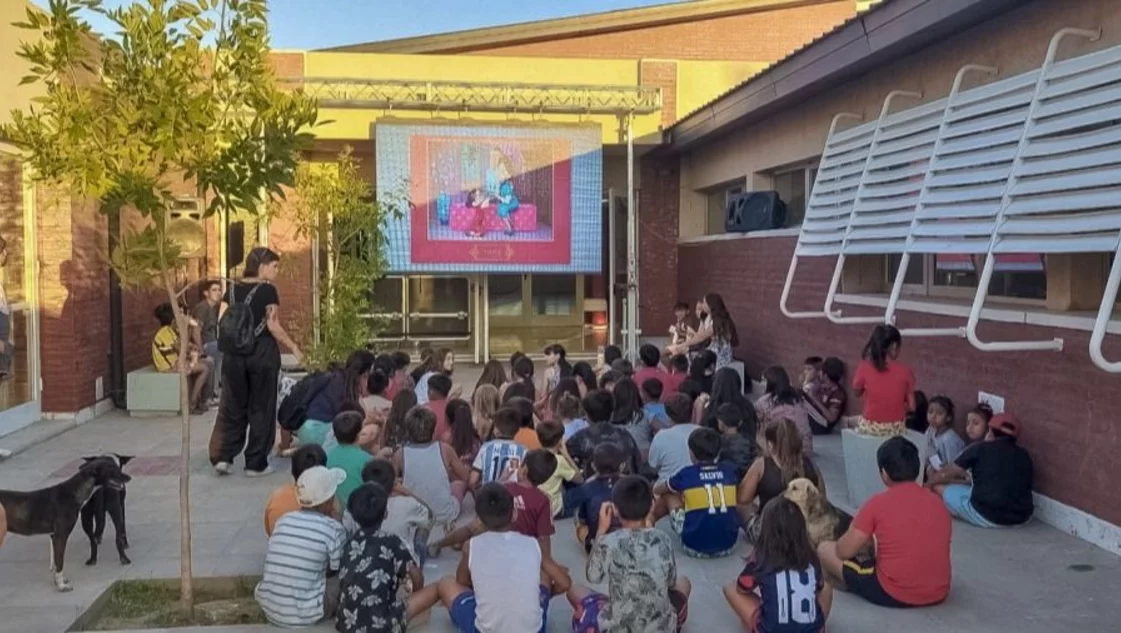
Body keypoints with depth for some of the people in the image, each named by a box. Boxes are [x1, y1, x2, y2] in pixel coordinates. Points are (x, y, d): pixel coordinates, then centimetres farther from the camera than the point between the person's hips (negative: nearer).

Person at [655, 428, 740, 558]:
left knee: (669, 496, 15)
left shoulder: (686, 474, -4)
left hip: (696, 547, -3)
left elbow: (657, 490, 16)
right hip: (728, 545, 3)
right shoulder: (730, 471, 3)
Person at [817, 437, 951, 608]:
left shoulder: (877, 503, -11)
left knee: (824, 549, 9)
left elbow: (844, 551, -6)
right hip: (938, 594, 6)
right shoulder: (938, 502, 4)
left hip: (893, 594, -6)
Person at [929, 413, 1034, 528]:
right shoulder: (1024, 455, 14)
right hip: (1022, 518, 4)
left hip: (986, 516, -3)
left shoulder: (980, 448, 4)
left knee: (939, 487, 12)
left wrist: (928, 484, 35)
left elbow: (947, 473, 13)